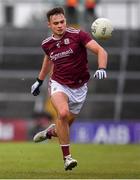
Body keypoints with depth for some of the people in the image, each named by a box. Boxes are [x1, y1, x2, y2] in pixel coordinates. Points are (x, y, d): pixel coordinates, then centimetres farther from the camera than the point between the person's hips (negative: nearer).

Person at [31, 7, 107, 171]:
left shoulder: (78, 35, -14)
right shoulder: (47, 44, -2)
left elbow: (100, 51, -20)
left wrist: (102, 68, -39)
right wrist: (39, 81, 30)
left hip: (79, 88, 0)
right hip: (59, 85, 0)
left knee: (66, 124, 8)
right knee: (63, 113, -29)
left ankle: (50, 132, 47)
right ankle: (67, 156, -18)